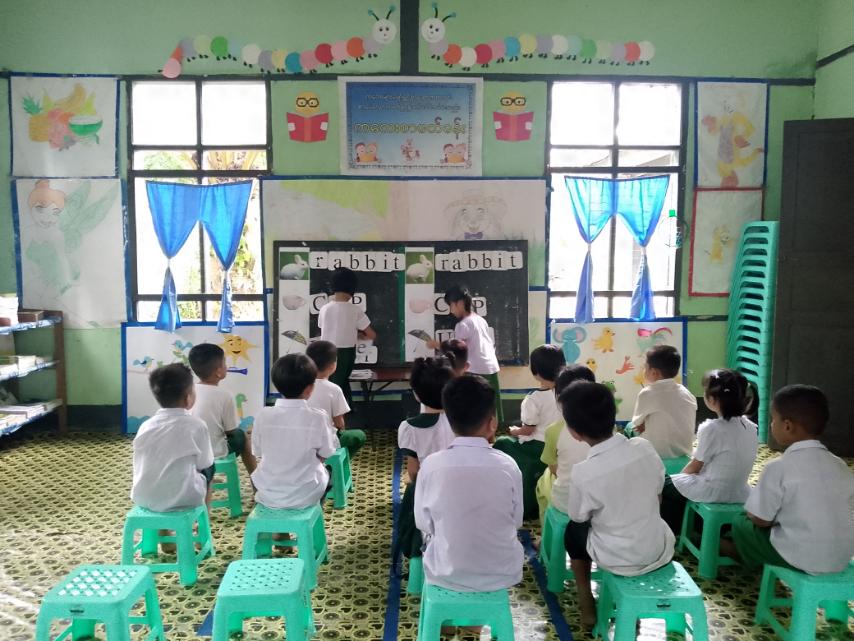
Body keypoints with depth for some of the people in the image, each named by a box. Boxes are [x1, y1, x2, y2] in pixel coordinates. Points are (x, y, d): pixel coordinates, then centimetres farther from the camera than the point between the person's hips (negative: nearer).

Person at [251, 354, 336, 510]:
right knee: (326, 470, 30)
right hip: (306, 496, -1)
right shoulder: (318, 417, -17)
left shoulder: (262, 415, -12)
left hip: (268, 495, 2)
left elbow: (259, 454, 0)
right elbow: (325, 456, -5)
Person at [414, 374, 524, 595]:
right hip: (502, 574, 0)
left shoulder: (431, 465, -16)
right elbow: (517, 521, -1)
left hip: (446, 575, 0)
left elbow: (423, 523, -4)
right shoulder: (508, 466, -15)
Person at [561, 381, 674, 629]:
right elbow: (657, 494, 2)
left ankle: (587, 606, 28)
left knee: (573, 530, 24)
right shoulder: (644, 447, -16)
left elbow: (578, 518, -8)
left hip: (619, 561, -3)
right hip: (660, 551, 3)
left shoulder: (583, 473, -27)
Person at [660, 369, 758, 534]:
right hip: (739, 493, 7)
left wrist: (679, 477, 10)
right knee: (680, 482, 27)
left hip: (713, 493, -7)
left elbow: (695, 466, -11)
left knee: (667, 484, 14)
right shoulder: (750, 427, -2)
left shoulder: (711, 428, -23)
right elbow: (729, 463, 8)